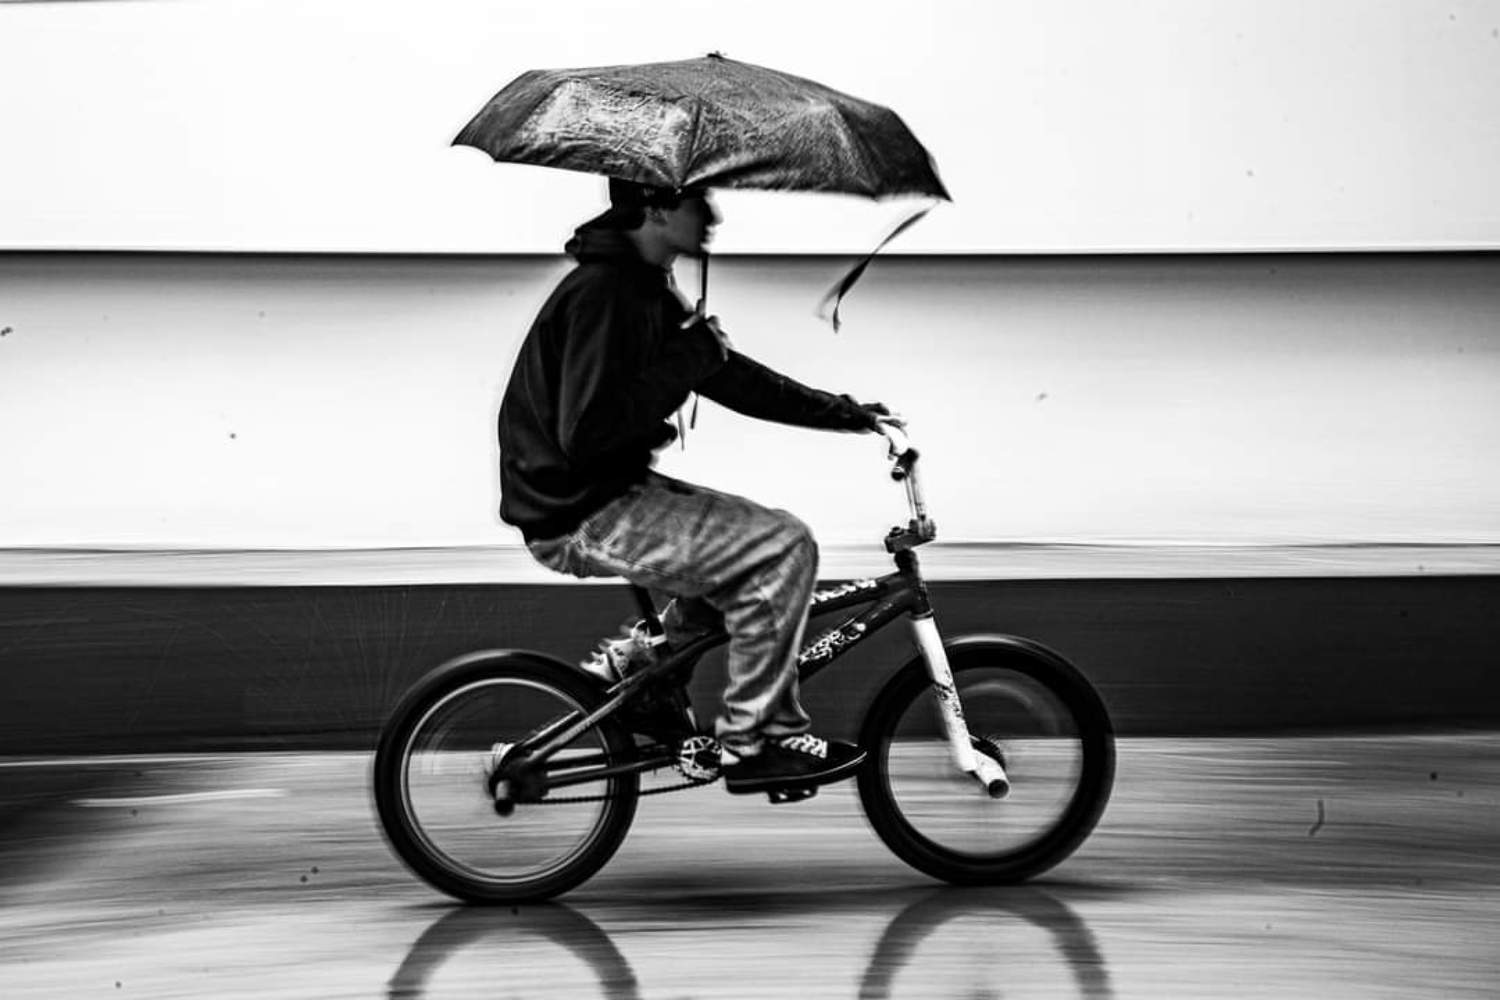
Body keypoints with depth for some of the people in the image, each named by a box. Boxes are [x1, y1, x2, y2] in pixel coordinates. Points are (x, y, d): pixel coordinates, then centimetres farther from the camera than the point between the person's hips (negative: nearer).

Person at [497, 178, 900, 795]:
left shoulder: (644, 290, 12)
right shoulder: (602, 293, -20)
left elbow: (732, 378, 18)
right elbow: (587, 432, -27)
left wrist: (844, 413, 14)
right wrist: (686, 361, -21)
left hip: (610, 495, 10)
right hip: (581, 518, -10)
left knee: (755, 536, 17)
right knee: (784, 548, -15)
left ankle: (634, 662, 18)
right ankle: (750, 741, -7)